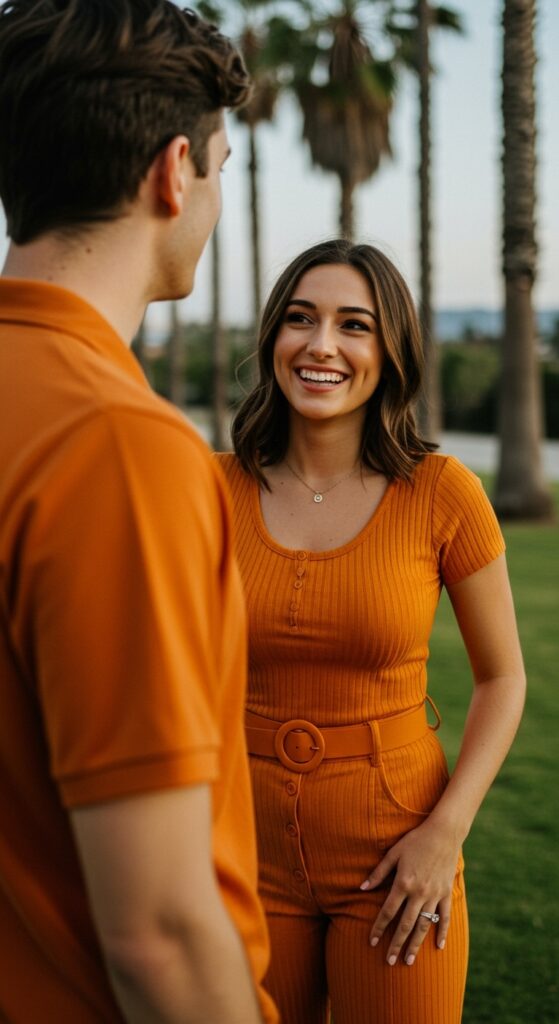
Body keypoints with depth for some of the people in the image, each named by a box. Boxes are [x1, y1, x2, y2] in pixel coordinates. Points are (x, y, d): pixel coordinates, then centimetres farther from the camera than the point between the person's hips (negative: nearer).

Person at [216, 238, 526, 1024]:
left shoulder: (442, 493, -10)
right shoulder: (218, 489, -5)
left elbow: (502, 677, -1)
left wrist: (446, 832, -11)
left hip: (395, 865, -1)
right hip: (252, 852, 2)